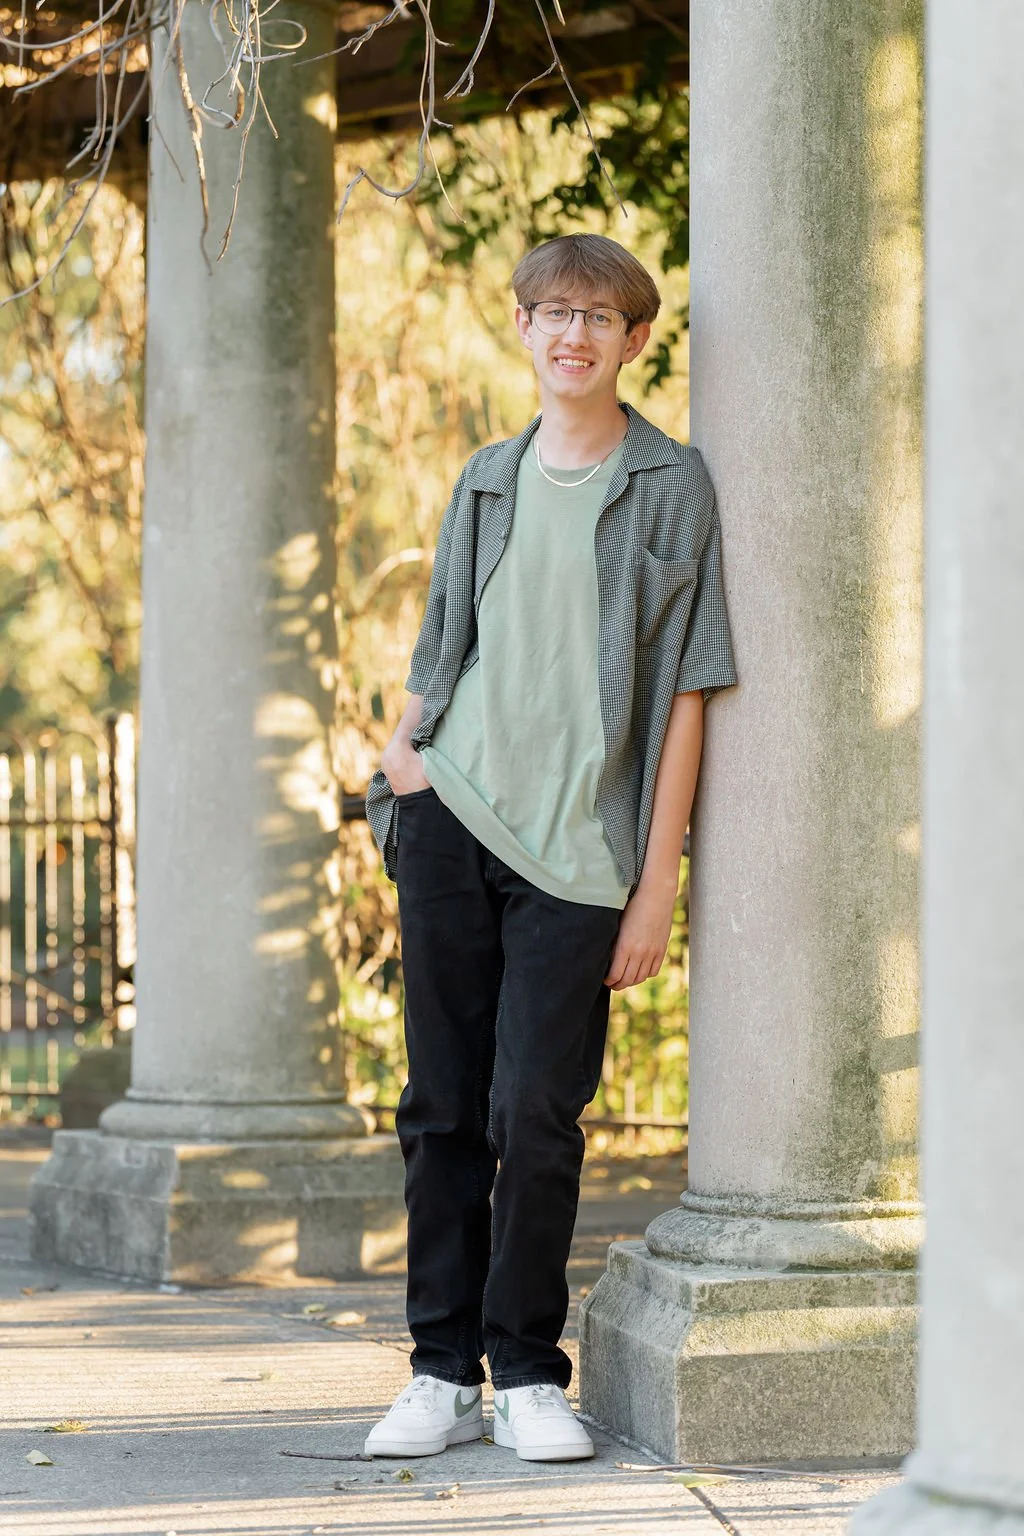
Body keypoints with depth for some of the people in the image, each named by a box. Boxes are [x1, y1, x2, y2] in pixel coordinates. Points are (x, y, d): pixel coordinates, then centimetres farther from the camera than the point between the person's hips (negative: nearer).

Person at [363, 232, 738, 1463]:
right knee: (442, 1110, 4)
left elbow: (685, 692, -2)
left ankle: (529, 1373, 5)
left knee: (536, 1117, -7)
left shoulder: (671, 487, 1)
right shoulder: (485, 484, 14)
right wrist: (402, 748, 2)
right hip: (450, 821, 4)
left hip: (577, 849, -4)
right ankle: (444, 1371, 11)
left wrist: (657, 883, -7)